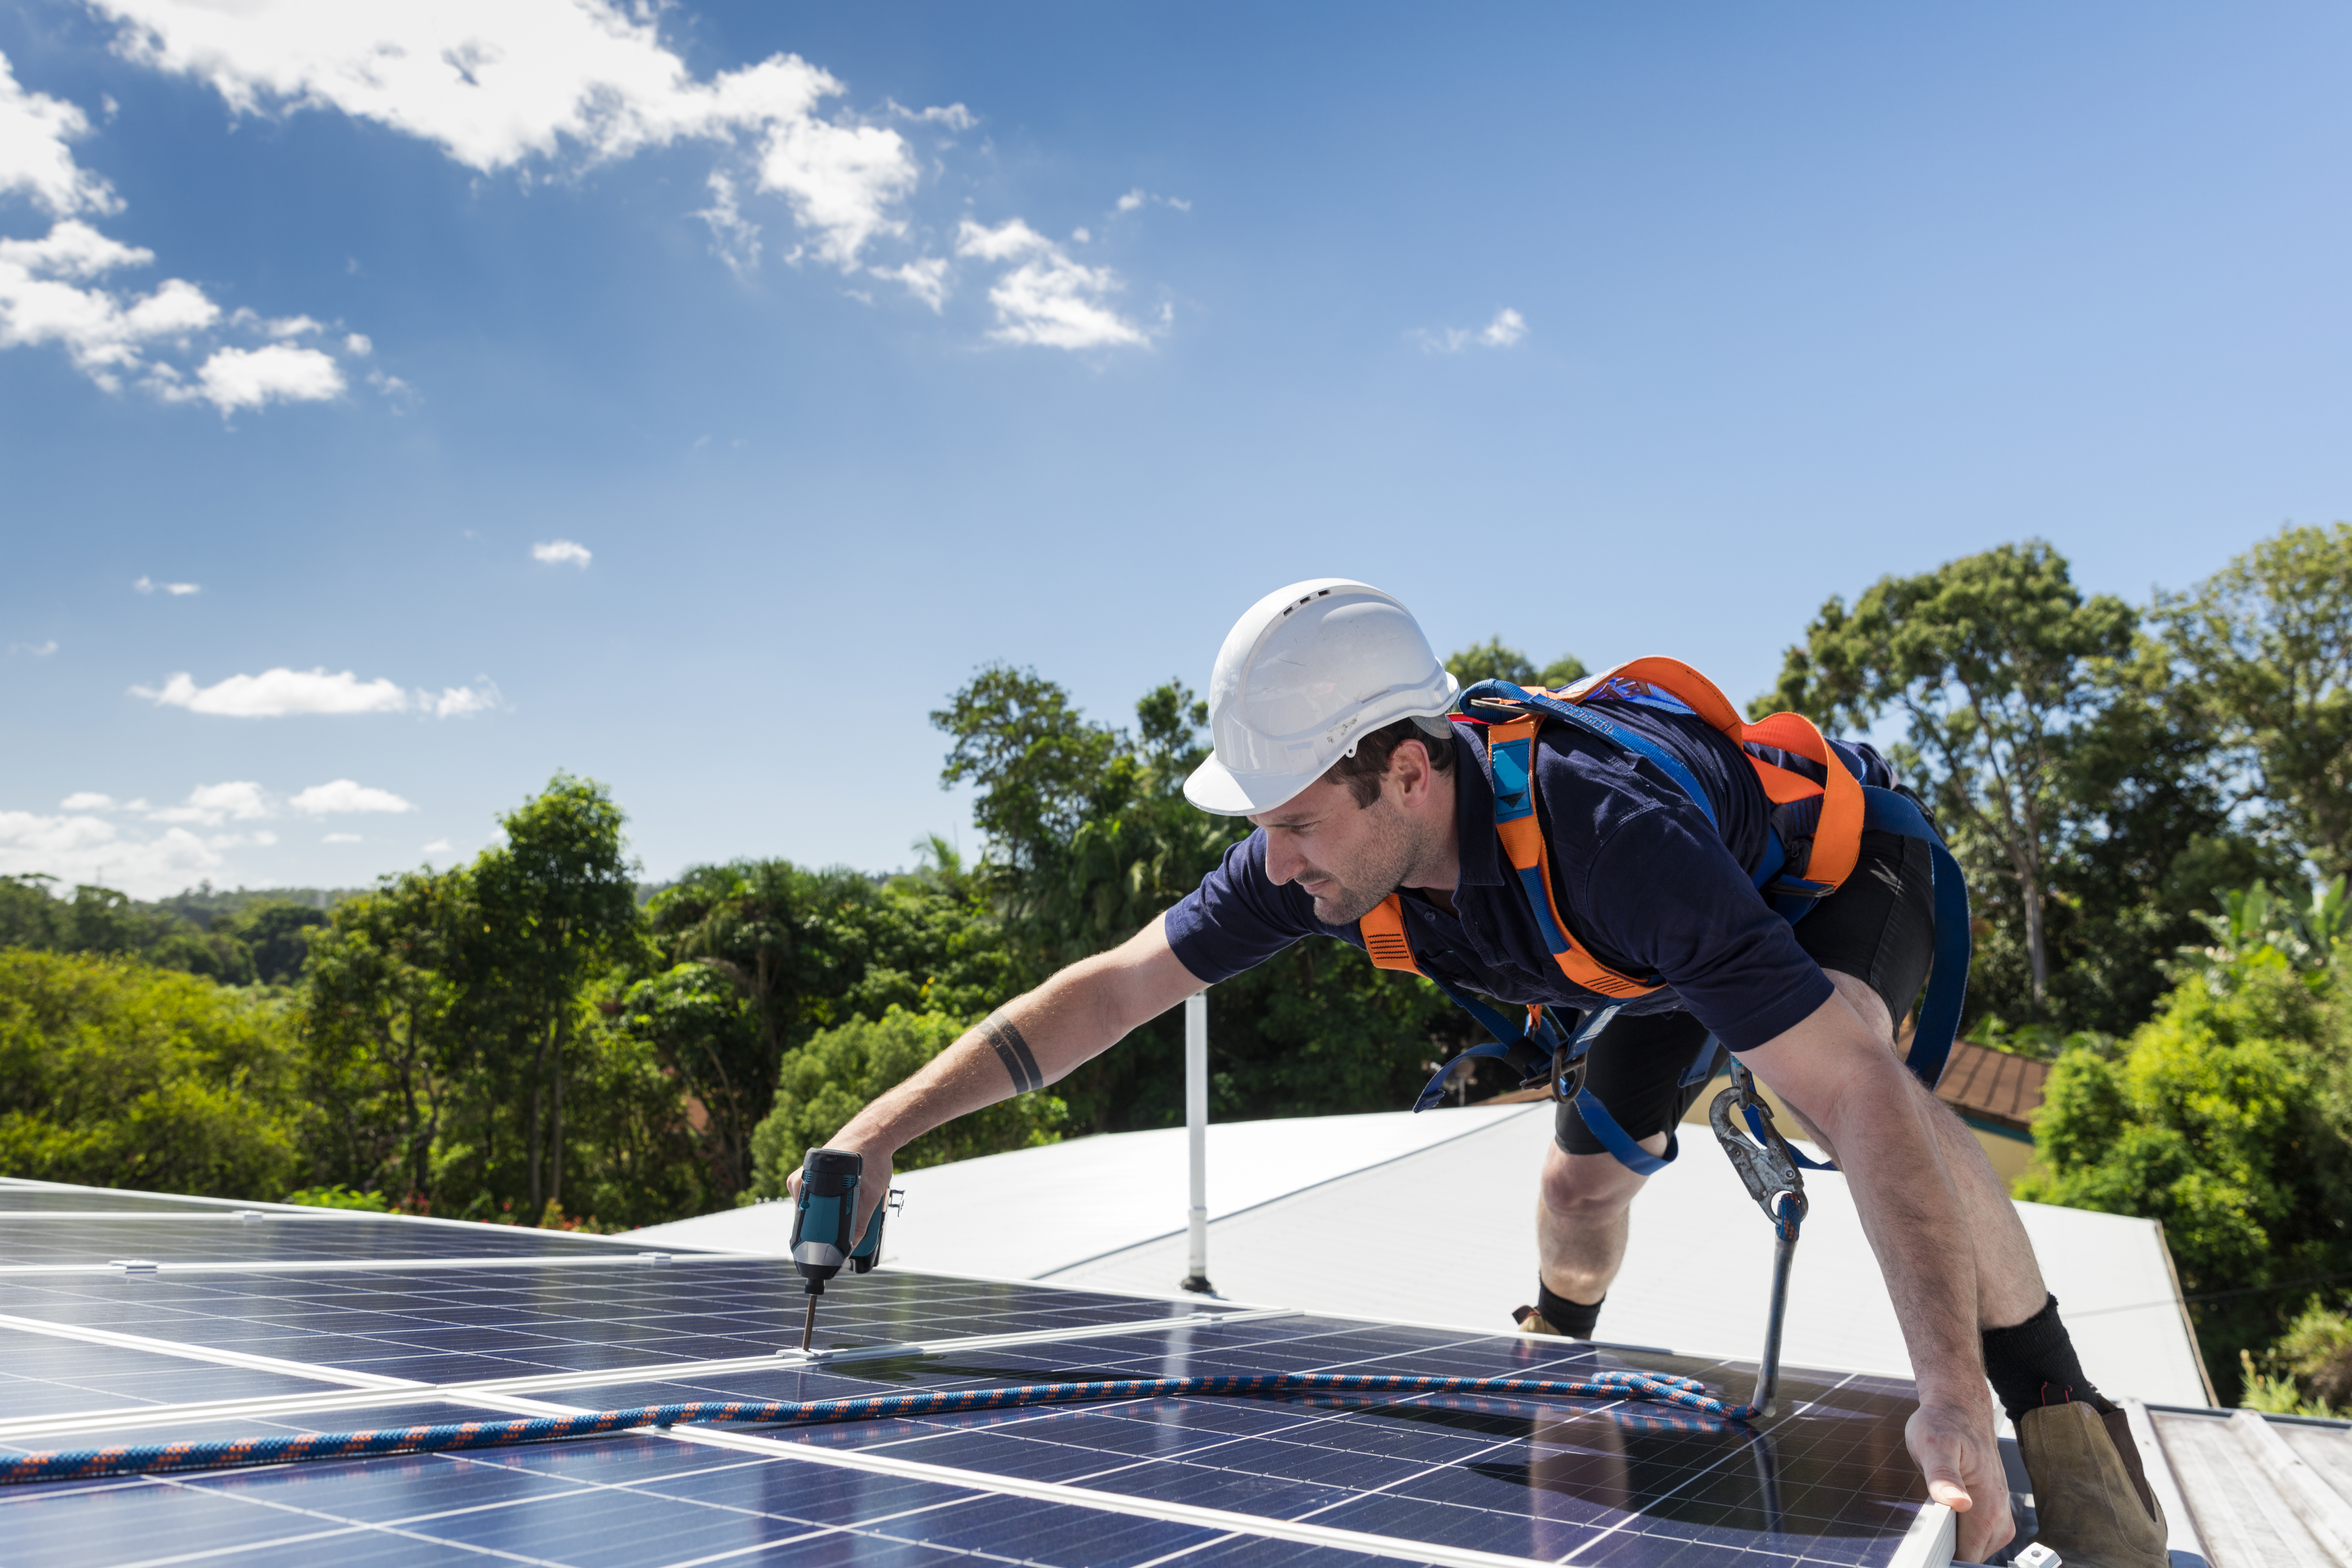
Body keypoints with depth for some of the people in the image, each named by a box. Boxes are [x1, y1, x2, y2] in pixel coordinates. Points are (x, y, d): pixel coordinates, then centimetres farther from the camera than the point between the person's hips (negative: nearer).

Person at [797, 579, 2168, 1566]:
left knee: (1842, 1068, -36)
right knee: (1583, 1179, 6)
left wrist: (1950, 1390, -54)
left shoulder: (1611, 841, -47)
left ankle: (2062, 1414, -18)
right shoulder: (1326, 854, -27)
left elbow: (1861, 1097, -48)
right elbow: (1116, 985, -20)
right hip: (1683, 943, 6)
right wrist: (886, 1130, -25)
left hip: (1840, 861, -5)